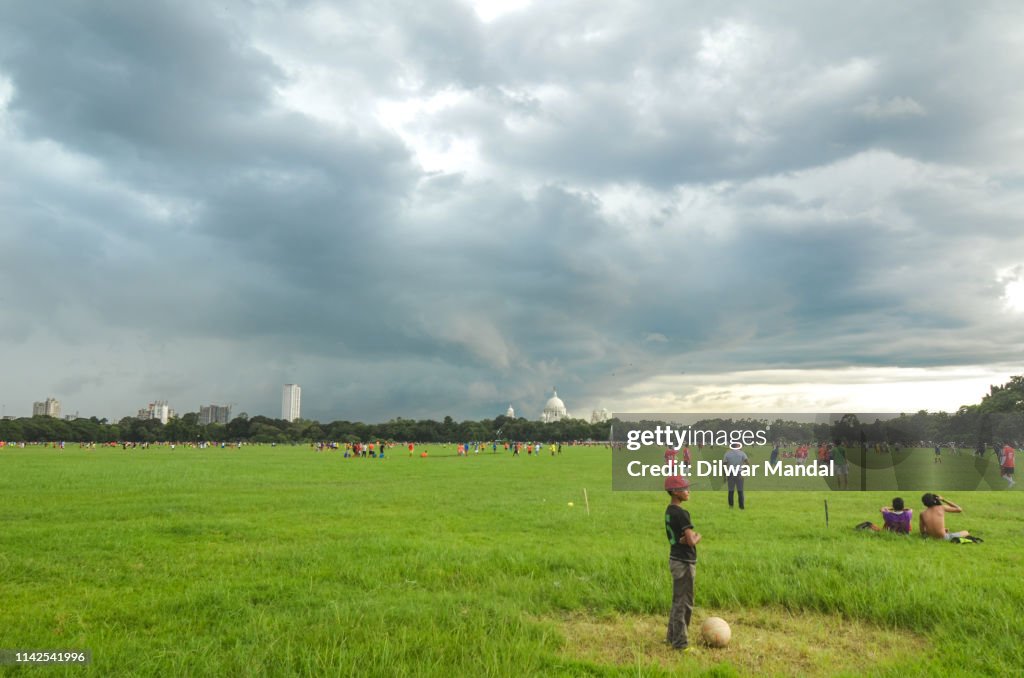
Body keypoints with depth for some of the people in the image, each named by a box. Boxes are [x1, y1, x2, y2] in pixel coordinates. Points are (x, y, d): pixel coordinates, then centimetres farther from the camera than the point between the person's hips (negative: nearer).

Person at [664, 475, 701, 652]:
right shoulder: (681, 513, -20)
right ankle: (680, 643, 7)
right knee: (683, 603, -1)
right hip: (684, 562, -10)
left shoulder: (669, 511, 8)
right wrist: (698, 536, -2)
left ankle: (672, 637, 30)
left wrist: (692, 535, -11)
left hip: (675, 559, 10)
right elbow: (692, 541, -23)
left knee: (677, 601, 20)